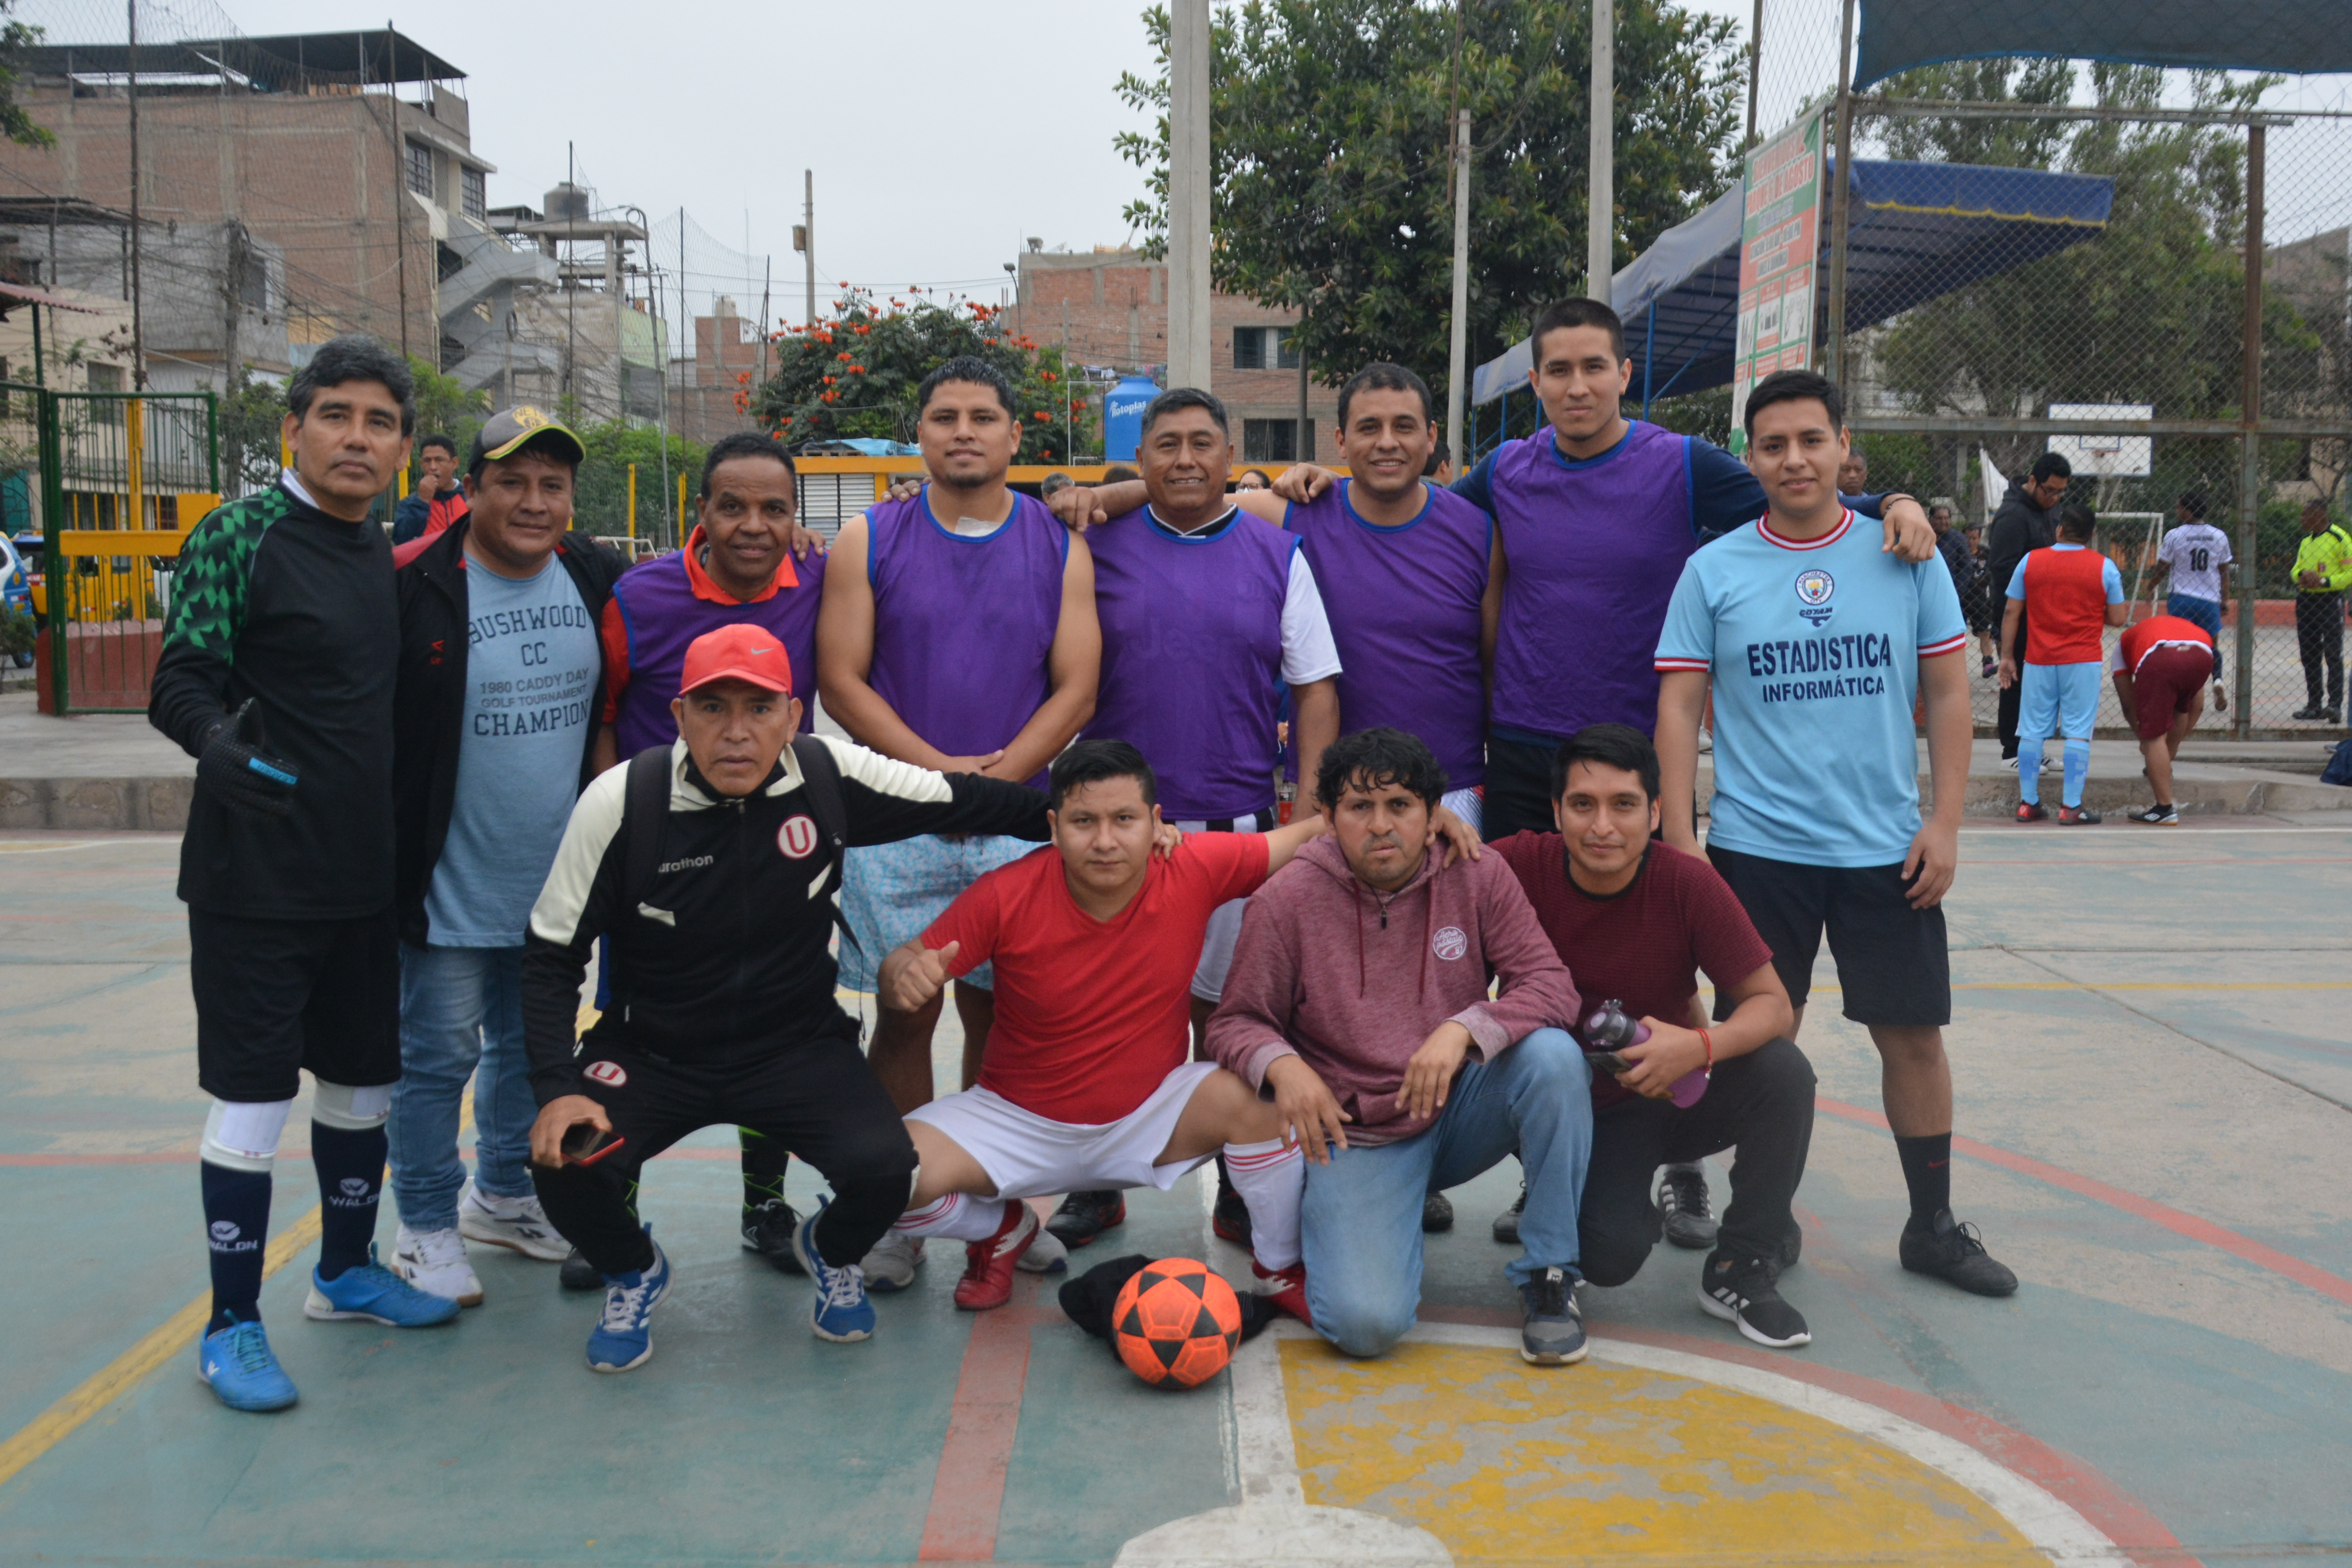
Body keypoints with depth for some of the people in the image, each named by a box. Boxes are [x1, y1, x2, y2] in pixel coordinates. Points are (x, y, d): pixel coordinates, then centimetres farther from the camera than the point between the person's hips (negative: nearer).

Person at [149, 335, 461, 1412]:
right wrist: (218, 740, -34)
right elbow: (180, 679, -14)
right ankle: (231, 1326, 13)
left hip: (365, 878, 7)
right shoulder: (239, 536, -9)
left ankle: (346, 1271, 35)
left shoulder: (386, 558, 11)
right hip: (256, 878, -7)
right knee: (251, 1094, -1)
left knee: (363, 1080, 16)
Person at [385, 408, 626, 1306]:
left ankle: (502, 1196, 39)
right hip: (451, 885, -6)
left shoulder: (597, 578, 1)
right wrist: (394, 855, -9)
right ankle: (428, 1230, 22)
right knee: (438, 1055, 4)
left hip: (559, 881, 6)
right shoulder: (414, 585, -15)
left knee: (531, 1046, 20)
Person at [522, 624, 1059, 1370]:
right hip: (650, 1054, 0)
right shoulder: (620, 803, -16)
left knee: (883, 1167, -24)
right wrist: (556, 1089, -19)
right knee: (565, 1163, -25)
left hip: (798, 1048, 0)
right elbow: (551, 954, -8)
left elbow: (964, 799, 1)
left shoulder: (830, 775, -12)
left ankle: (832, 1252, 18)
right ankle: (633, 1273, 15)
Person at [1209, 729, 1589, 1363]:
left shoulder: (1477, 876, -4)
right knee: (1366, 1323, -22)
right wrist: (1282, 1065, -27)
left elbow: (1550, 985, -11)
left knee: (1551, 1054, -29)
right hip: (1355, 1137, -2)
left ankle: (1547, 1275, -12)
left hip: (1460, 1113, 2)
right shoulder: (1287, 901, -9)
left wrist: (1464, 1030, -29)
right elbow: (1235, 1024, -3)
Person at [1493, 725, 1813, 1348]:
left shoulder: (1688, 883, -17)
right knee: (1609, 1256, -27)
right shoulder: (1522, 867, -17)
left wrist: (1700, 1046, -34)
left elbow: (1773, 1005, -15)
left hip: (1670, 1098, 2)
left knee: (1784, 1071, -27)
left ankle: (1739, 1271, -6)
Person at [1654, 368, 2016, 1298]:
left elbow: (1948, 694, 5)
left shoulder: (1905, 555, 3)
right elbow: (1680, 706, -1)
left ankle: (1934, 1225, 24)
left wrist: (1945, 822, -2)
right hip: (1757, 848, -1)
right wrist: (1681, 839, -8)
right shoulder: (1712, 571, 0)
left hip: (1888, 849, 1)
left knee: (1912, 1034, 7)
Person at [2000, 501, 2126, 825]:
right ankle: (2071, 807, -3)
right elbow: (2117, 618, 0)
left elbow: (2011, 613, 3)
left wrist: (2007, 656, 9)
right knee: (2077, 733, 0)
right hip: (2083, 660, -2)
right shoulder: (2104, 567, -2)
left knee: (2032, 732, 7)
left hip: (2038, 660, 2)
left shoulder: (2030, 561, 2)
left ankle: (2028, 804, 10)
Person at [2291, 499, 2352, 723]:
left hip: (2330, 601, -7)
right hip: (2305, 601, 8)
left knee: (2333, 655, -8)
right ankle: (2314, 705, 15)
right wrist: (2302, 575, -2)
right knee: (2309, 656, 9)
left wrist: (2324, 581, -19)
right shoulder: (2306, 541, 15)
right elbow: (2296, 568, 20)